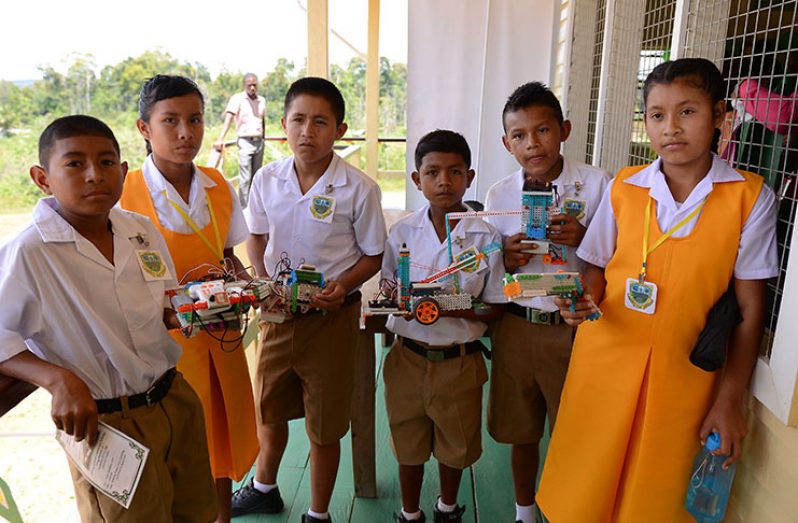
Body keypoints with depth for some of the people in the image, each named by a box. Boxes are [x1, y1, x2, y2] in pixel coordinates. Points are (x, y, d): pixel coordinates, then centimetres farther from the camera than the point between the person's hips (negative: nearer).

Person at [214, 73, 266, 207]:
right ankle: (244, 208, -3)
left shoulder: (262, 100, 9)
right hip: (245, 142, -5)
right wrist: (220, 139, -29)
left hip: (259, 142, 5)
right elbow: (228, 118, -17)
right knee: (245, 178, -7)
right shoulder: (237, 99, -6)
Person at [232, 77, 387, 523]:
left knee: (324, 425, 10)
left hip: (331, 315, -4)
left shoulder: (359, 189, -13)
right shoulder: (267, 180, -3)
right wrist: (265, 282, -6)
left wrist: (342, 284, -22)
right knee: (268, 407, 23)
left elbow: (374, 255, -5)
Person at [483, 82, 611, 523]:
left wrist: (582, 238, -21)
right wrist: (507, 258, -13)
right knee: (521, 430, 16)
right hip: (516, 325, 3)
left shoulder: (596, 184, -7)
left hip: (575, 325, -2)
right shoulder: (498, 195, 1)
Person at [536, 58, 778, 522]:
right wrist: (585, 301, -13)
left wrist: (729, 399, -3)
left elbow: (750, 308, -2)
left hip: (682, 375, -1)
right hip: (605, 362, 2)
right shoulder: (623, 187, 1)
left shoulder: (750, 198, -4)